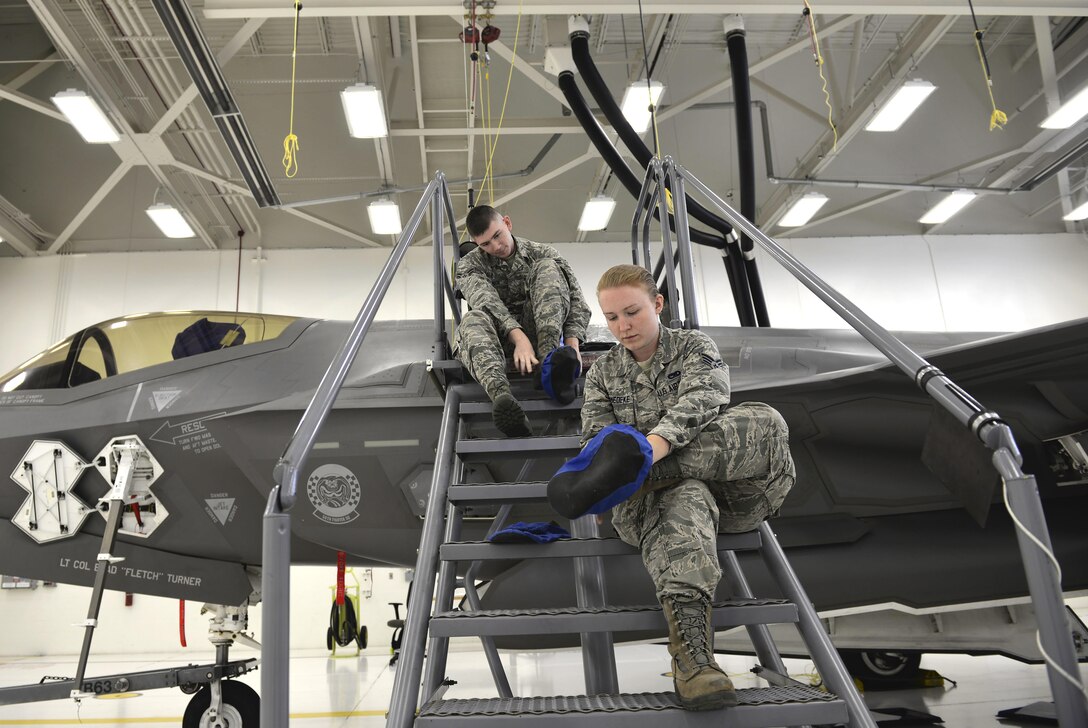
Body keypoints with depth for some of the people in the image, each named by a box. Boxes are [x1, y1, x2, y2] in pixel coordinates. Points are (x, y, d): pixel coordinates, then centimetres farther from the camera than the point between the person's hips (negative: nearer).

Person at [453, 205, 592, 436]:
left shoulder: (541, 254, 7)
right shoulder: (469, 265, 3)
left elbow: (577, 302, -4)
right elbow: (487, 302, -19)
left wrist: (572, 342, -24)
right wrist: (518, 337, -37)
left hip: (540, 335, 1)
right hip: (500, 338, 0)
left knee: (548, 268, -22)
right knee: (473, 320, -35)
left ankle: (549, 362, -42)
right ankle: (501, 396, -64)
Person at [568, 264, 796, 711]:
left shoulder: (694, 346, 10)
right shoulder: (602, 374, 18)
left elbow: (702, 398, -12)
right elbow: (595, 437, 7)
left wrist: (657, 443, -35)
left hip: (726, 488, 1)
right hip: (649, 500, 0)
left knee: (765, 422, -30)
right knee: (683, 498, -40)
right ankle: (691, 649, -57)